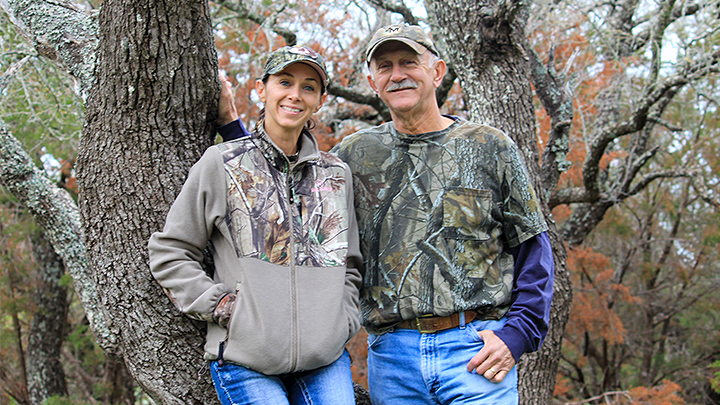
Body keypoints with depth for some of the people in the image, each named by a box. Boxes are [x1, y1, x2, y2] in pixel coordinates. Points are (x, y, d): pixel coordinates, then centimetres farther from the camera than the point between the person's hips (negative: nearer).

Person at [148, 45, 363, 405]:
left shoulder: (336, 175, 12)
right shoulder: (221, 163, 0)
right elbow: (169, 253, 2)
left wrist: (343, 320, 7)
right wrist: (220, 305, -7)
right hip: (245, 360, -3)